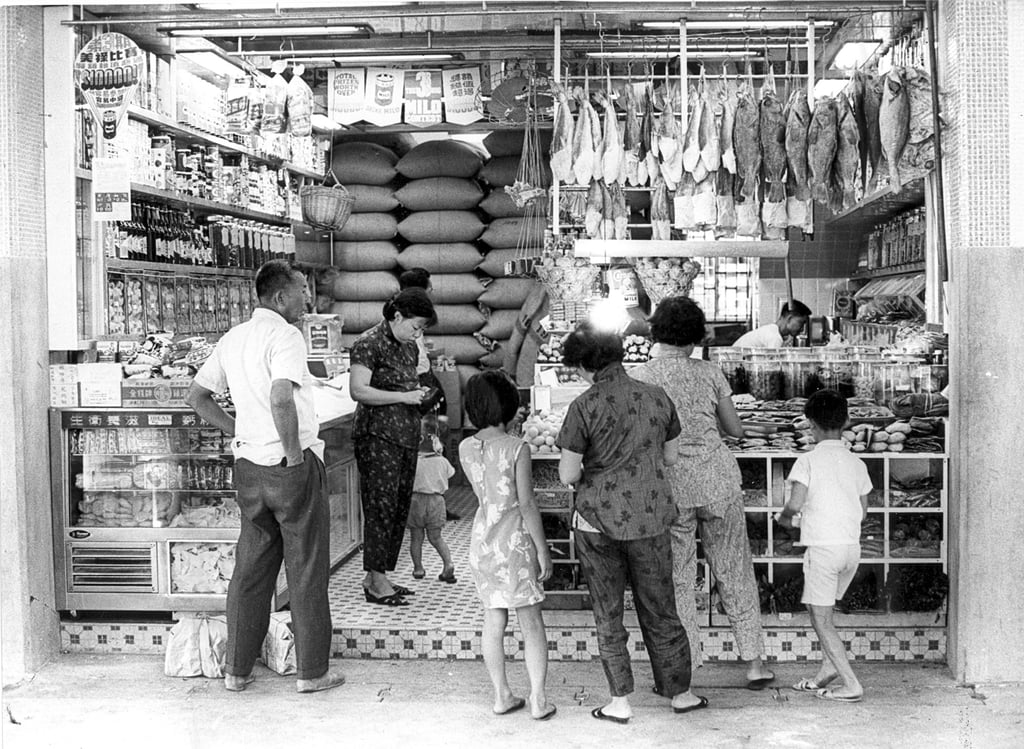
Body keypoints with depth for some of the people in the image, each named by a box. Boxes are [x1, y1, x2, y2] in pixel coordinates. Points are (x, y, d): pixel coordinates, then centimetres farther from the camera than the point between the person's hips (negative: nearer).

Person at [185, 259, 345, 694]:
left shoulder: (232, 338, 10)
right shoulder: (285, 335, -14)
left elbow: (196, 396, 16)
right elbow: (281, 398, -29)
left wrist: (238, 432, 14)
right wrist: (294, 452, -18)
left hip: (248, 464, 7)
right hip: (292, 466, -7)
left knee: (251, 568, 15)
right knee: (306, 570, 4)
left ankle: (237, 669, 21)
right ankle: (311, 671, 13)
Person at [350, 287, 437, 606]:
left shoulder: (409, 347, 16)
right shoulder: (369, 344, -10)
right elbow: (358, 390, -19)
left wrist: (418, 392, 12)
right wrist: (404, 396, -18)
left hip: (406, 435, 9)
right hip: (378, 435, -9)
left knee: (400, 507, 9)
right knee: (381, 507, -6)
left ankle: (376, 576, 19)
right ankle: (376, 582, 1)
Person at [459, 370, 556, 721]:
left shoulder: (465, 448, 0)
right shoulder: (517, 448, -15)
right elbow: (526, 503, -15)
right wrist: (543, 549, -7)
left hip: (482, 540, 4)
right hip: (515, 540, -4)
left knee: (493, 620, 13)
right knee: (531, 621, 6)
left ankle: (502, 695, 20)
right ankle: (538, 699, 9)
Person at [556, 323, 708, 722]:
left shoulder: (584, 406, -14)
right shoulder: (657, 397, -3)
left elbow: (568, 474, -12)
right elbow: (671, 455, 8)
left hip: (598, 518, -3)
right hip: (650, 517, 3)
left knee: (608, 613, 11)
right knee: (659, 608, 16)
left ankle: (620, 702, 17)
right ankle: (679, 693, 27)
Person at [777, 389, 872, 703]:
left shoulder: (808, 460, -8)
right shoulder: (856, 463, 9)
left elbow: (795, 503, -17)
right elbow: (862, 510, 14)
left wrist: (785, 518, 5)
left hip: (822, 545, -6)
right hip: (852, 546, 7)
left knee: (821, 619, 1)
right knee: (822, 610, 22)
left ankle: (851, 684, -4)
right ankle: (827, 671, 23)